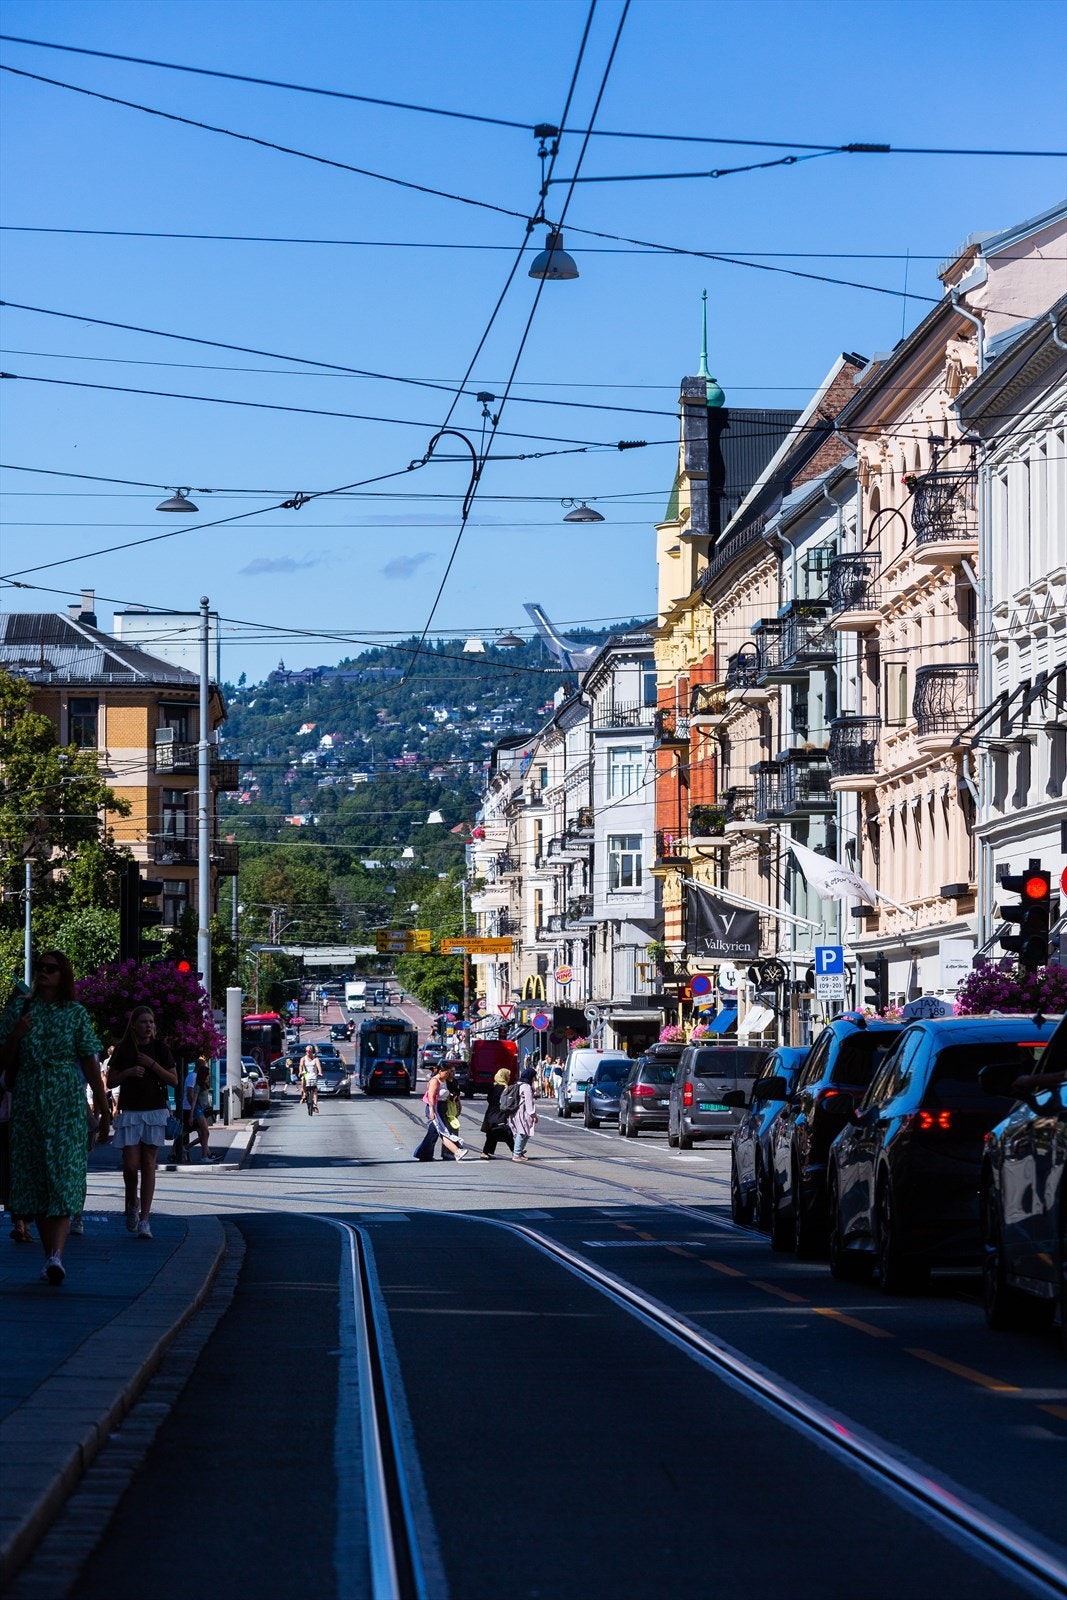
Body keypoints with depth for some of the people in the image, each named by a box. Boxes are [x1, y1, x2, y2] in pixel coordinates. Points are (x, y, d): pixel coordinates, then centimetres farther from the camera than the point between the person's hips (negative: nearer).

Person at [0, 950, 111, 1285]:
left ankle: (56, 1254, -24)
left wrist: (103, 1108, 2)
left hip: (67, 1103, -3)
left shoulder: (76, 1013, 5)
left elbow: (90, 1063, 4)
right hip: (27, 1102, 3)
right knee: (35, 1177, 2)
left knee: (64, 1174, -12)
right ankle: (52, 1257, 7)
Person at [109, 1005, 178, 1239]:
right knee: (130, 1164, -8)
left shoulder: (159, 1048, 3)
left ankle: (144, 1219, -3)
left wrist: (153, 1065, -10)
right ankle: (132, 1203, 21)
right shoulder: (123, 1049, 3)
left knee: (148, 1164, -2)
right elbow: (112, 1079, 8)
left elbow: (174, 1081, 2)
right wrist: (127, 1073, -11)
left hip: (155, 1110, 0)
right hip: (130, 1112, 0)